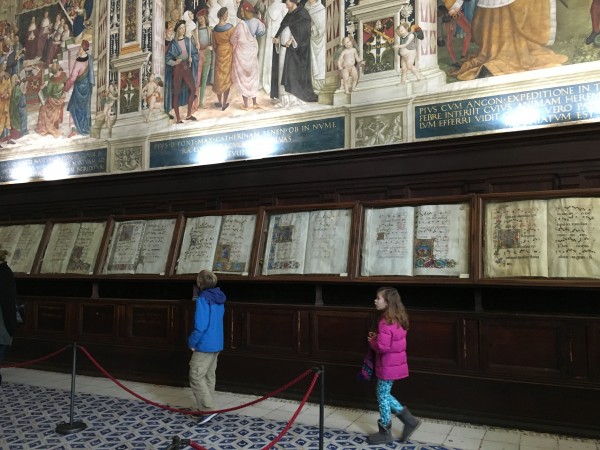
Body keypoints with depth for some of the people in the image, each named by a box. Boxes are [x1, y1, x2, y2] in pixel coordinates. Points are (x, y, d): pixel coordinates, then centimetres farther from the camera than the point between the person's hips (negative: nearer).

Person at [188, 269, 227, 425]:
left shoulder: (203, 300, -20)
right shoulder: (219, 298, 7)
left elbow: (200, 326, -25)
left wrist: (191, 343, -9)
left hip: (204, 345, -9)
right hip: (216, 344, 9)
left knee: (196, 377, -2)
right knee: (209, 376, 16)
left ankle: (208, 409, -4)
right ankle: (207, 406, 24)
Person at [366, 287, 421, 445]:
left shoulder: (385, 322, -24)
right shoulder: (397, 319, 6)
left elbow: (382, 347, -29)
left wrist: (372, 341, -10)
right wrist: (377, 337, 4)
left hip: (388, 366, -9)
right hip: (396, 364, 9)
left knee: (382, 397, 6)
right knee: (385, 395, 21)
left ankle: (385, 433, 19)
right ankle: (409, 420, 22)